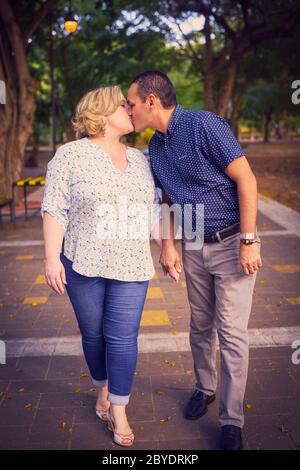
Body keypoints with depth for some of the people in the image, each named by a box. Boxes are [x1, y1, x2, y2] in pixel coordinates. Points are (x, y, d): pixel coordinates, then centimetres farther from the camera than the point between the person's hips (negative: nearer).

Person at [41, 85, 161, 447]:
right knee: (93, 334, 12)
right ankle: (103, 390, 36)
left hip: (130, 267, 3)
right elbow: (55, 210, -8)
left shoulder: (140, 160, 10)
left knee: (122, 337, 0)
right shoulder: (70, 156, -3)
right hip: (83, 264, -2)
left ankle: (118, 410, 16)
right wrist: (52, 258, -14)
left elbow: (152, 211, 14)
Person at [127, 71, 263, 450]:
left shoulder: (204, 125, -16)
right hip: (193, 247, 7)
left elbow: (246, 179, -18)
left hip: (232, 242, -6)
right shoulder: (156, 146, 7)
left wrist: (248, 241, -19)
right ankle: (204, 388, 38)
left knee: (231, 333, -2)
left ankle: (231, 421, 12)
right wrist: (168, 246, 9)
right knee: (200, 326, 16)